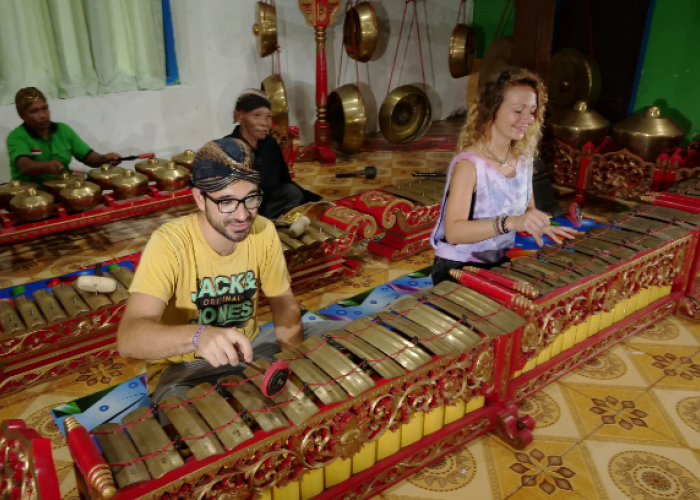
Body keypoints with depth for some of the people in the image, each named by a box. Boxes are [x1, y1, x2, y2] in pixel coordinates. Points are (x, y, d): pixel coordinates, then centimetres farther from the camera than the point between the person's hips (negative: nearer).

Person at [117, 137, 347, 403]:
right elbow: (129, 336, -35)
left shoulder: (263, 231, -10)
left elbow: (283, 302, 2)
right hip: (183, 368, -5)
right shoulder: (169, 244, -25)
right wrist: (199, 335, -55)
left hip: (248, 350, 5)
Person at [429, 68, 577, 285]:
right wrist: (510, 222, -40)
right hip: (458, 269, -7)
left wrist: (536, 222, -7)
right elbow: (453, 231, -30)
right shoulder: (469, 163, -20)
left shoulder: (523, 159, 2)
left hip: (501, 264, 7)